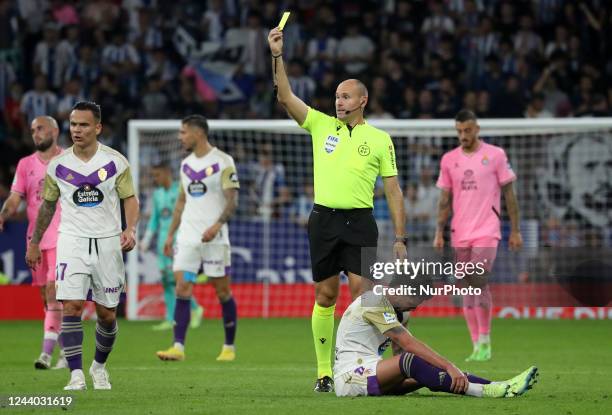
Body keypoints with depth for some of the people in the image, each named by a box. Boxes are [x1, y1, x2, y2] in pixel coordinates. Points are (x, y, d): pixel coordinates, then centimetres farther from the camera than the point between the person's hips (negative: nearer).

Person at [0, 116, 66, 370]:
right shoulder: (26, 165, 10)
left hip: (62, 239, -5)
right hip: (35, 238, 5)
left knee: (53, 292, -16)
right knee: (47, 298, 9)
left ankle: (47, 352, -21)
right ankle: (66, 350, 20)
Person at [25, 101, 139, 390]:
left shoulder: (116, 161, -3)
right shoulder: (58, 165, 1)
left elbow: (130, 199, 2)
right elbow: (47, 205, 14)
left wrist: (130, 230, -16)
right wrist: (34, 243, 17)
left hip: (107, 243, 0)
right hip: (72, 242, 0)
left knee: (107, 314, 5)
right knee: (71, 307, -15)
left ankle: (99, 366, 29)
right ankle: (76, 375, -13)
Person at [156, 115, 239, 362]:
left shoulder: (223, 162, -6)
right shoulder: (186, 164, 14)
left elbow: (232, 200, -11)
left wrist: (217, 225, -25)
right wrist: (170, 234, 16)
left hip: (214, 237, -5)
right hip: (187, 237, 5)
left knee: (222, 291, 3)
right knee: (182, 288, -7)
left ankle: (229, 347, 15)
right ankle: (178, 347, -11)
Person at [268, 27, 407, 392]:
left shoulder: (380, 139, 5)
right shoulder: (322, 125, 9)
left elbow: (393, 190, 5)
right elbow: (286, 97, 1)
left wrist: (400, 238, 0)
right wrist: (277, 55, -10)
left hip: (360, 223, -2)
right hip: (324, 219, 2)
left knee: (362, 293, -10)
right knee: (325, 296, 4)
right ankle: (324, 371, 9)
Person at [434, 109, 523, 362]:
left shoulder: (495, 155, 0)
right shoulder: (449, 160, 10)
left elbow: (509, 194, 3)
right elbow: (445, 199, 13)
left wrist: (515, 231, 1)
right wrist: (439, 233, 6)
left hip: (487, 231, -4)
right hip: (460, 234, 4)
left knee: (479, 282, -17)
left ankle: (485, 340, -8)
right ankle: (477, 346, 9)